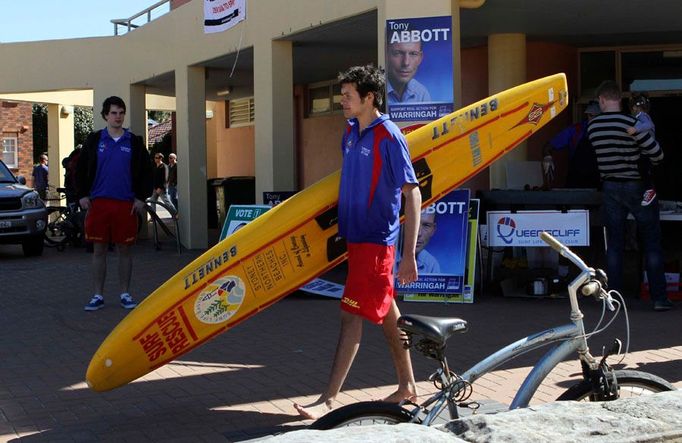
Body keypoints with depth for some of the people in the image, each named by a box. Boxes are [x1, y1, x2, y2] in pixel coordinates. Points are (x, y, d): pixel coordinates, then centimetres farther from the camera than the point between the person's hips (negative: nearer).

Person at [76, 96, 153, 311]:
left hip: (126, 204, 0)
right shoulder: (94, 140, 6)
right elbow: (81, 169, 10)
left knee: (124, 250, 5)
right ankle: (98, 296, 10)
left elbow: (146, 171, 9)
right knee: (99, 250, 4)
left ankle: (125, 294, 14)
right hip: (99, 203, 0)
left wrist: (141, 198, 1)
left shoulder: (134, 142, 6)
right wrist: (82, 195, 2)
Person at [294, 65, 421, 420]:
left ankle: (329, 398, -4)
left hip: (375, 240, -9)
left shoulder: (389, 137, -16)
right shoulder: (350, 132, 8)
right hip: (354, 234, 9)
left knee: (352, 315, -8)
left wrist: (409, 255, -21)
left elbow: (412, 194, -18)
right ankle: (407, 385, 26)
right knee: (386, 312, 15)